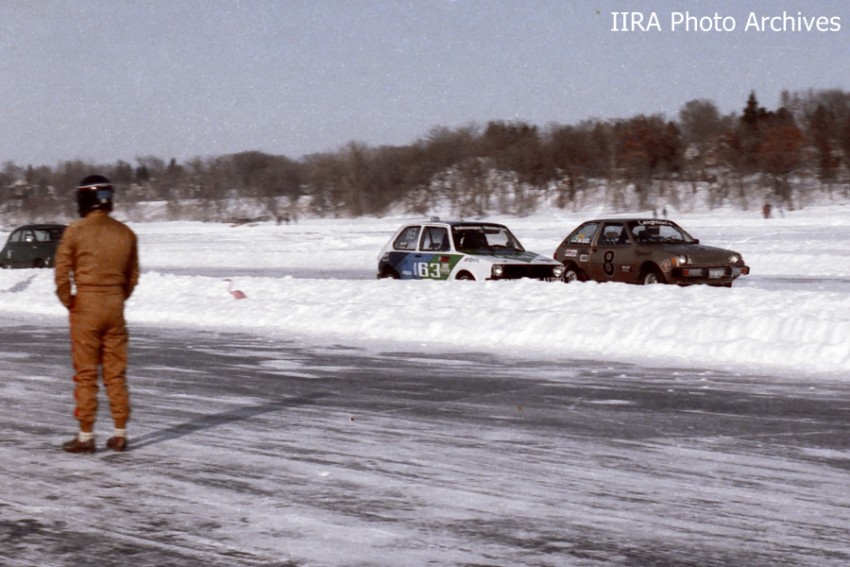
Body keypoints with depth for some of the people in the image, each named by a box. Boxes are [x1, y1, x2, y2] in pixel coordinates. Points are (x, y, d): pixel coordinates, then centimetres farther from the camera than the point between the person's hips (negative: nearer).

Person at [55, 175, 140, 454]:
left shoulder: (76, 231, -10)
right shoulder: (125, 233, 3)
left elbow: (62, 271, -9)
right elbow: (132, 275, 9)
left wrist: (68, 301, 4)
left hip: (85, 306, -4)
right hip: (115, 306, 4)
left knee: (85, 374, 3)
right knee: (116, 373, 10)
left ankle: (85, 436, 5)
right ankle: (120, 433, 13)